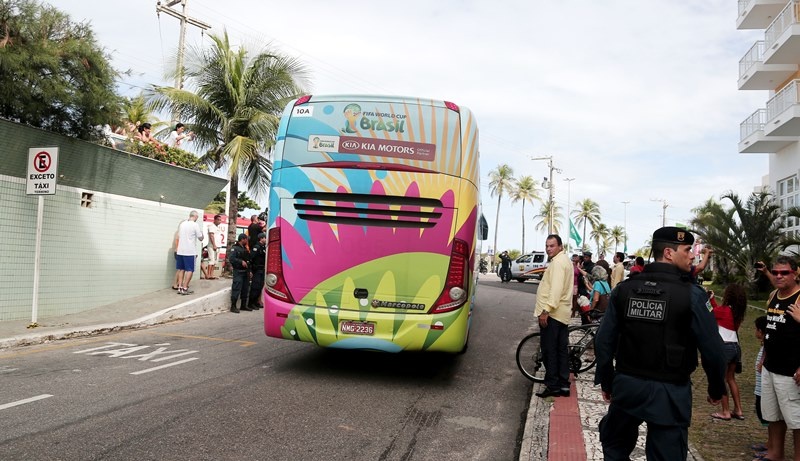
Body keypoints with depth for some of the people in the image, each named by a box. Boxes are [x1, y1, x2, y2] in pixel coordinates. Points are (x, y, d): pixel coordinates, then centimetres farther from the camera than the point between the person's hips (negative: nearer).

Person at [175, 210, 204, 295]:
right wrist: (201, 233, 14)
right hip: (190, 252, -6)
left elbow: (178, 237, 15)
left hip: (180, 251, 6)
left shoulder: (182, 224, 8)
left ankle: (180, 287, 11)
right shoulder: (195, 225, -10)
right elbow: (200, 238, -5)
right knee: (189, 270, 0)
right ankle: (185, 288, -4)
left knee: (181, 269, 13)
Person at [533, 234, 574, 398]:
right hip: (562, 313, 10)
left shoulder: (558, 262, -14)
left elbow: (556, 288, -24)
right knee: (561, 349, 12)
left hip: (552, 313, -10)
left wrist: (546, 310, -26)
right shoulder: (564, 260, 19)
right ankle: (563, 385, 17)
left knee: (549, 350, -4)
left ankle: (552, 386, 0)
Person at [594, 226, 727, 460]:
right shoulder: (692, 294, -13)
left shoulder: (623, 289, -2)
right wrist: (716, 389, 5)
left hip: (627, 386, 3)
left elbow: (604, 341, 0)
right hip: (669, 393, -3)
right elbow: (712, 349, -11)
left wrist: (606, 381, 12)